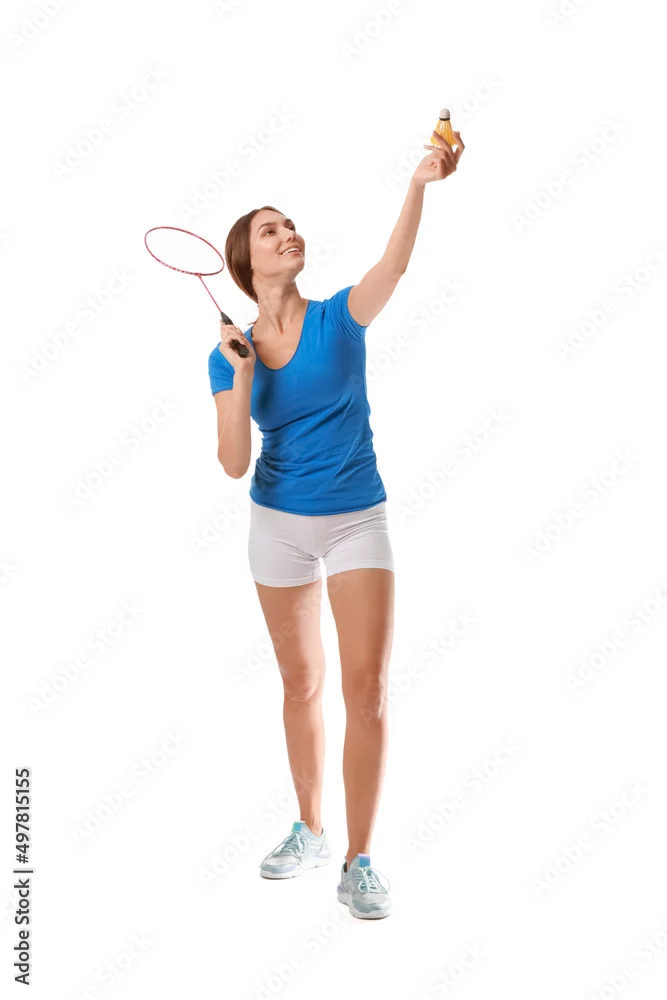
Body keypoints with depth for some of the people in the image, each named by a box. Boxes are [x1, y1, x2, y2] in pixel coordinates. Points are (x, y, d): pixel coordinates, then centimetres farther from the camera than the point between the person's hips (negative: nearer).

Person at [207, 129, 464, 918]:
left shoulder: (338, 319, -7)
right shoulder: (230, 352, -3)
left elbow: (394, 264, -27)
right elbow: (234, 463, -11)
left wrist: (420, 184, -43)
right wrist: (241, 374, -23)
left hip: (359, 521, -2)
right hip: (279, 524, 2)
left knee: (367, 690, -8)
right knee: (302, 684, 14)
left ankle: (358, 862, 3)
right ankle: (310, 831, 32)